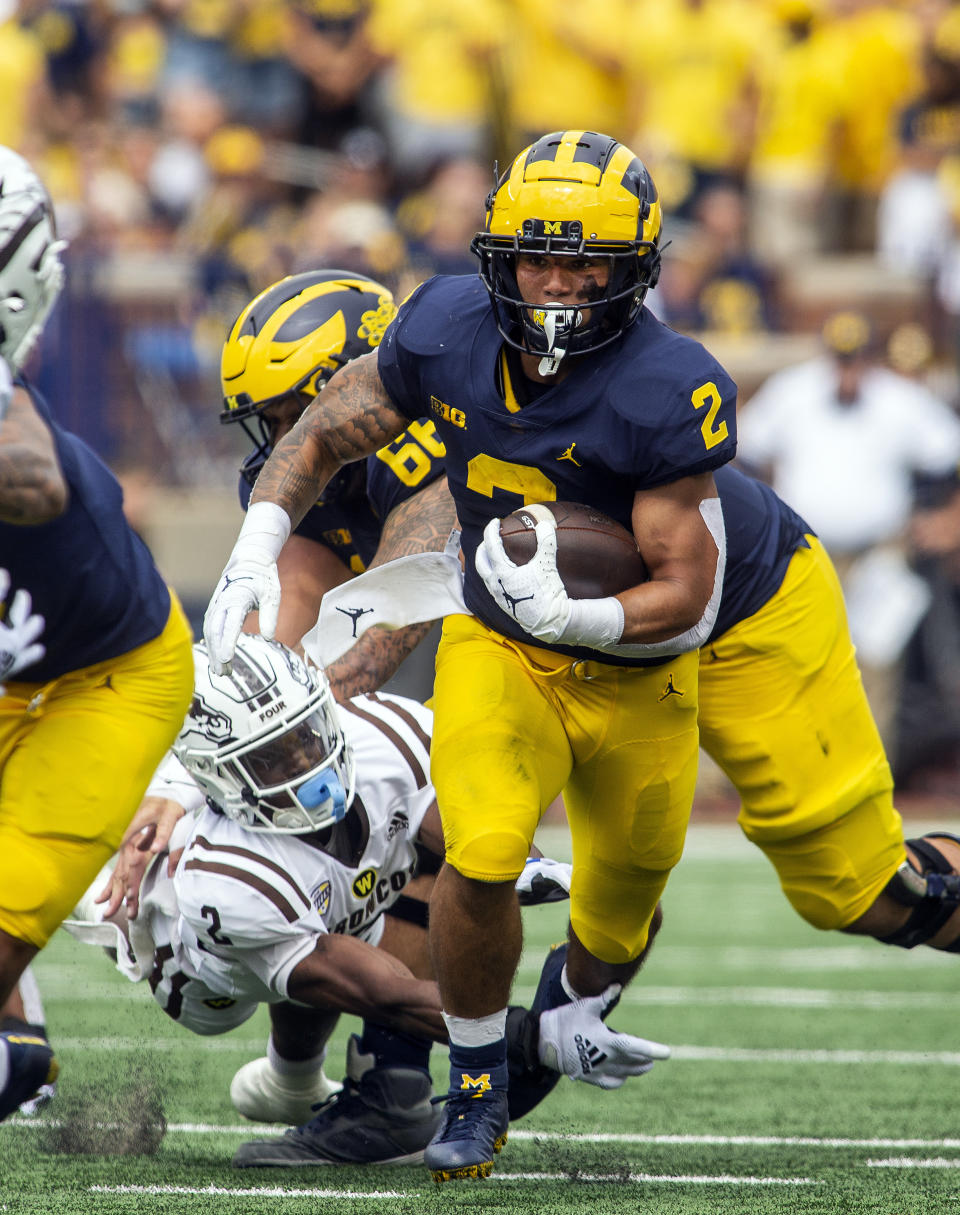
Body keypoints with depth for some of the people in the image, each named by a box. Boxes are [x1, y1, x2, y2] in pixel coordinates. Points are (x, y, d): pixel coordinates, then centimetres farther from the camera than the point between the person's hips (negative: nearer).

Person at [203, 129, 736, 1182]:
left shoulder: (667, 393, -29)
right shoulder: (449, 334, -16)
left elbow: (688, 595, -26)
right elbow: (328, 433, 2)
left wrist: (577, 618, -43)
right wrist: (255, 550, -10)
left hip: (634, 674, -1)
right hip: (496, 651, 1)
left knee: (623, 895, 19)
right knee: (483, 858, -22)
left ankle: (582, 1012, 57)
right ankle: (476, 1087, 2)